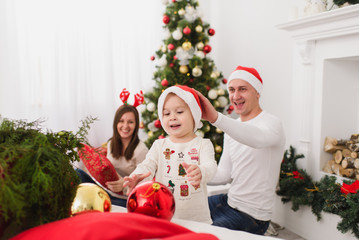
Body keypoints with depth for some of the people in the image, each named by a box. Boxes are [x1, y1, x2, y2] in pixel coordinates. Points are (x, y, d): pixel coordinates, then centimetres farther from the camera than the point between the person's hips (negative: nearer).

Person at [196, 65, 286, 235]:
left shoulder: (271, 123, -16)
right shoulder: (232, 128, 9)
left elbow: (258, 139, -43)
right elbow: (225, 175, 9)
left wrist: (215, 117, -57)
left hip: (251, 216, -8)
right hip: (229, 201, 8)